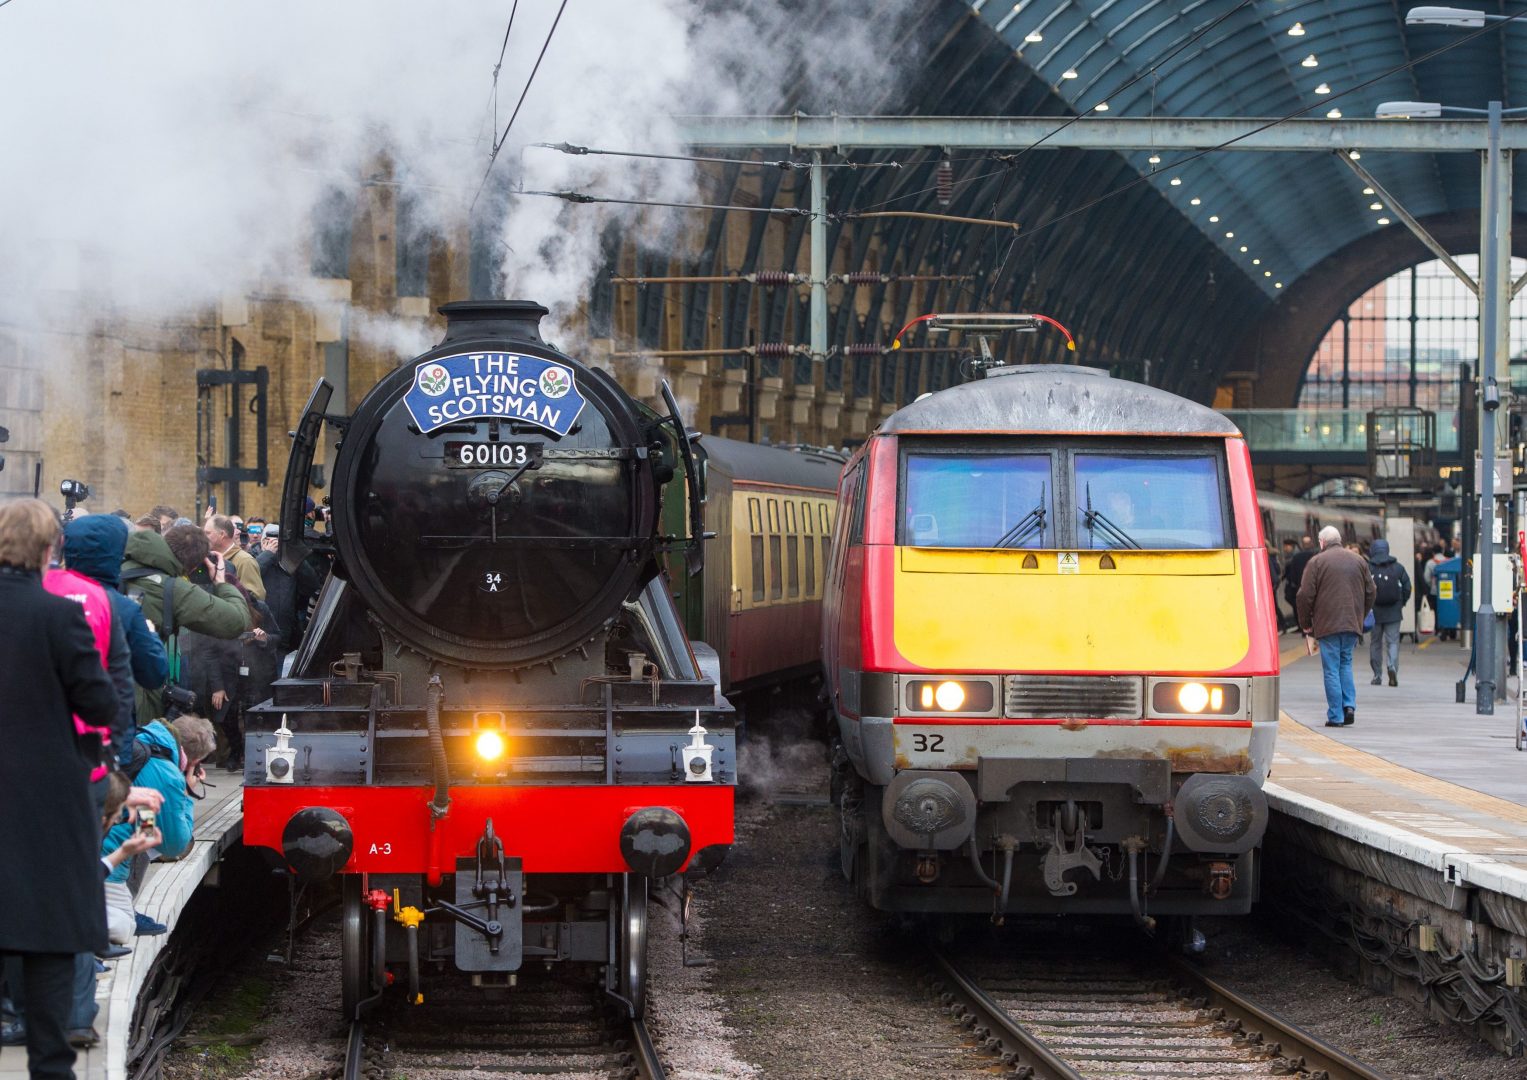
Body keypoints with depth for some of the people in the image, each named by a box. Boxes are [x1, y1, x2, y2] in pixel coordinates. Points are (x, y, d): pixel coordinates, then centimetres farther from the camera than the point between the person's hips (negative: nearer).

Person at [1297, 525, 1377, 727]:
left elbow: (1305, 596, -5)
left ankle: (1335, 716, -3)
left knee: (1332, 669, -1)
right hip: (1352, 624, 4)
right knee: (1345, 664, 18)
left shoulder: (1316, 562, -3)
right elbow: (1370, 593, 14)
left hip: (1327, 625, -4)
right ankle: (1349, 705, 2)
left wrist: (1306, 625, 6)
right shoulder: (1359, 561, 11)